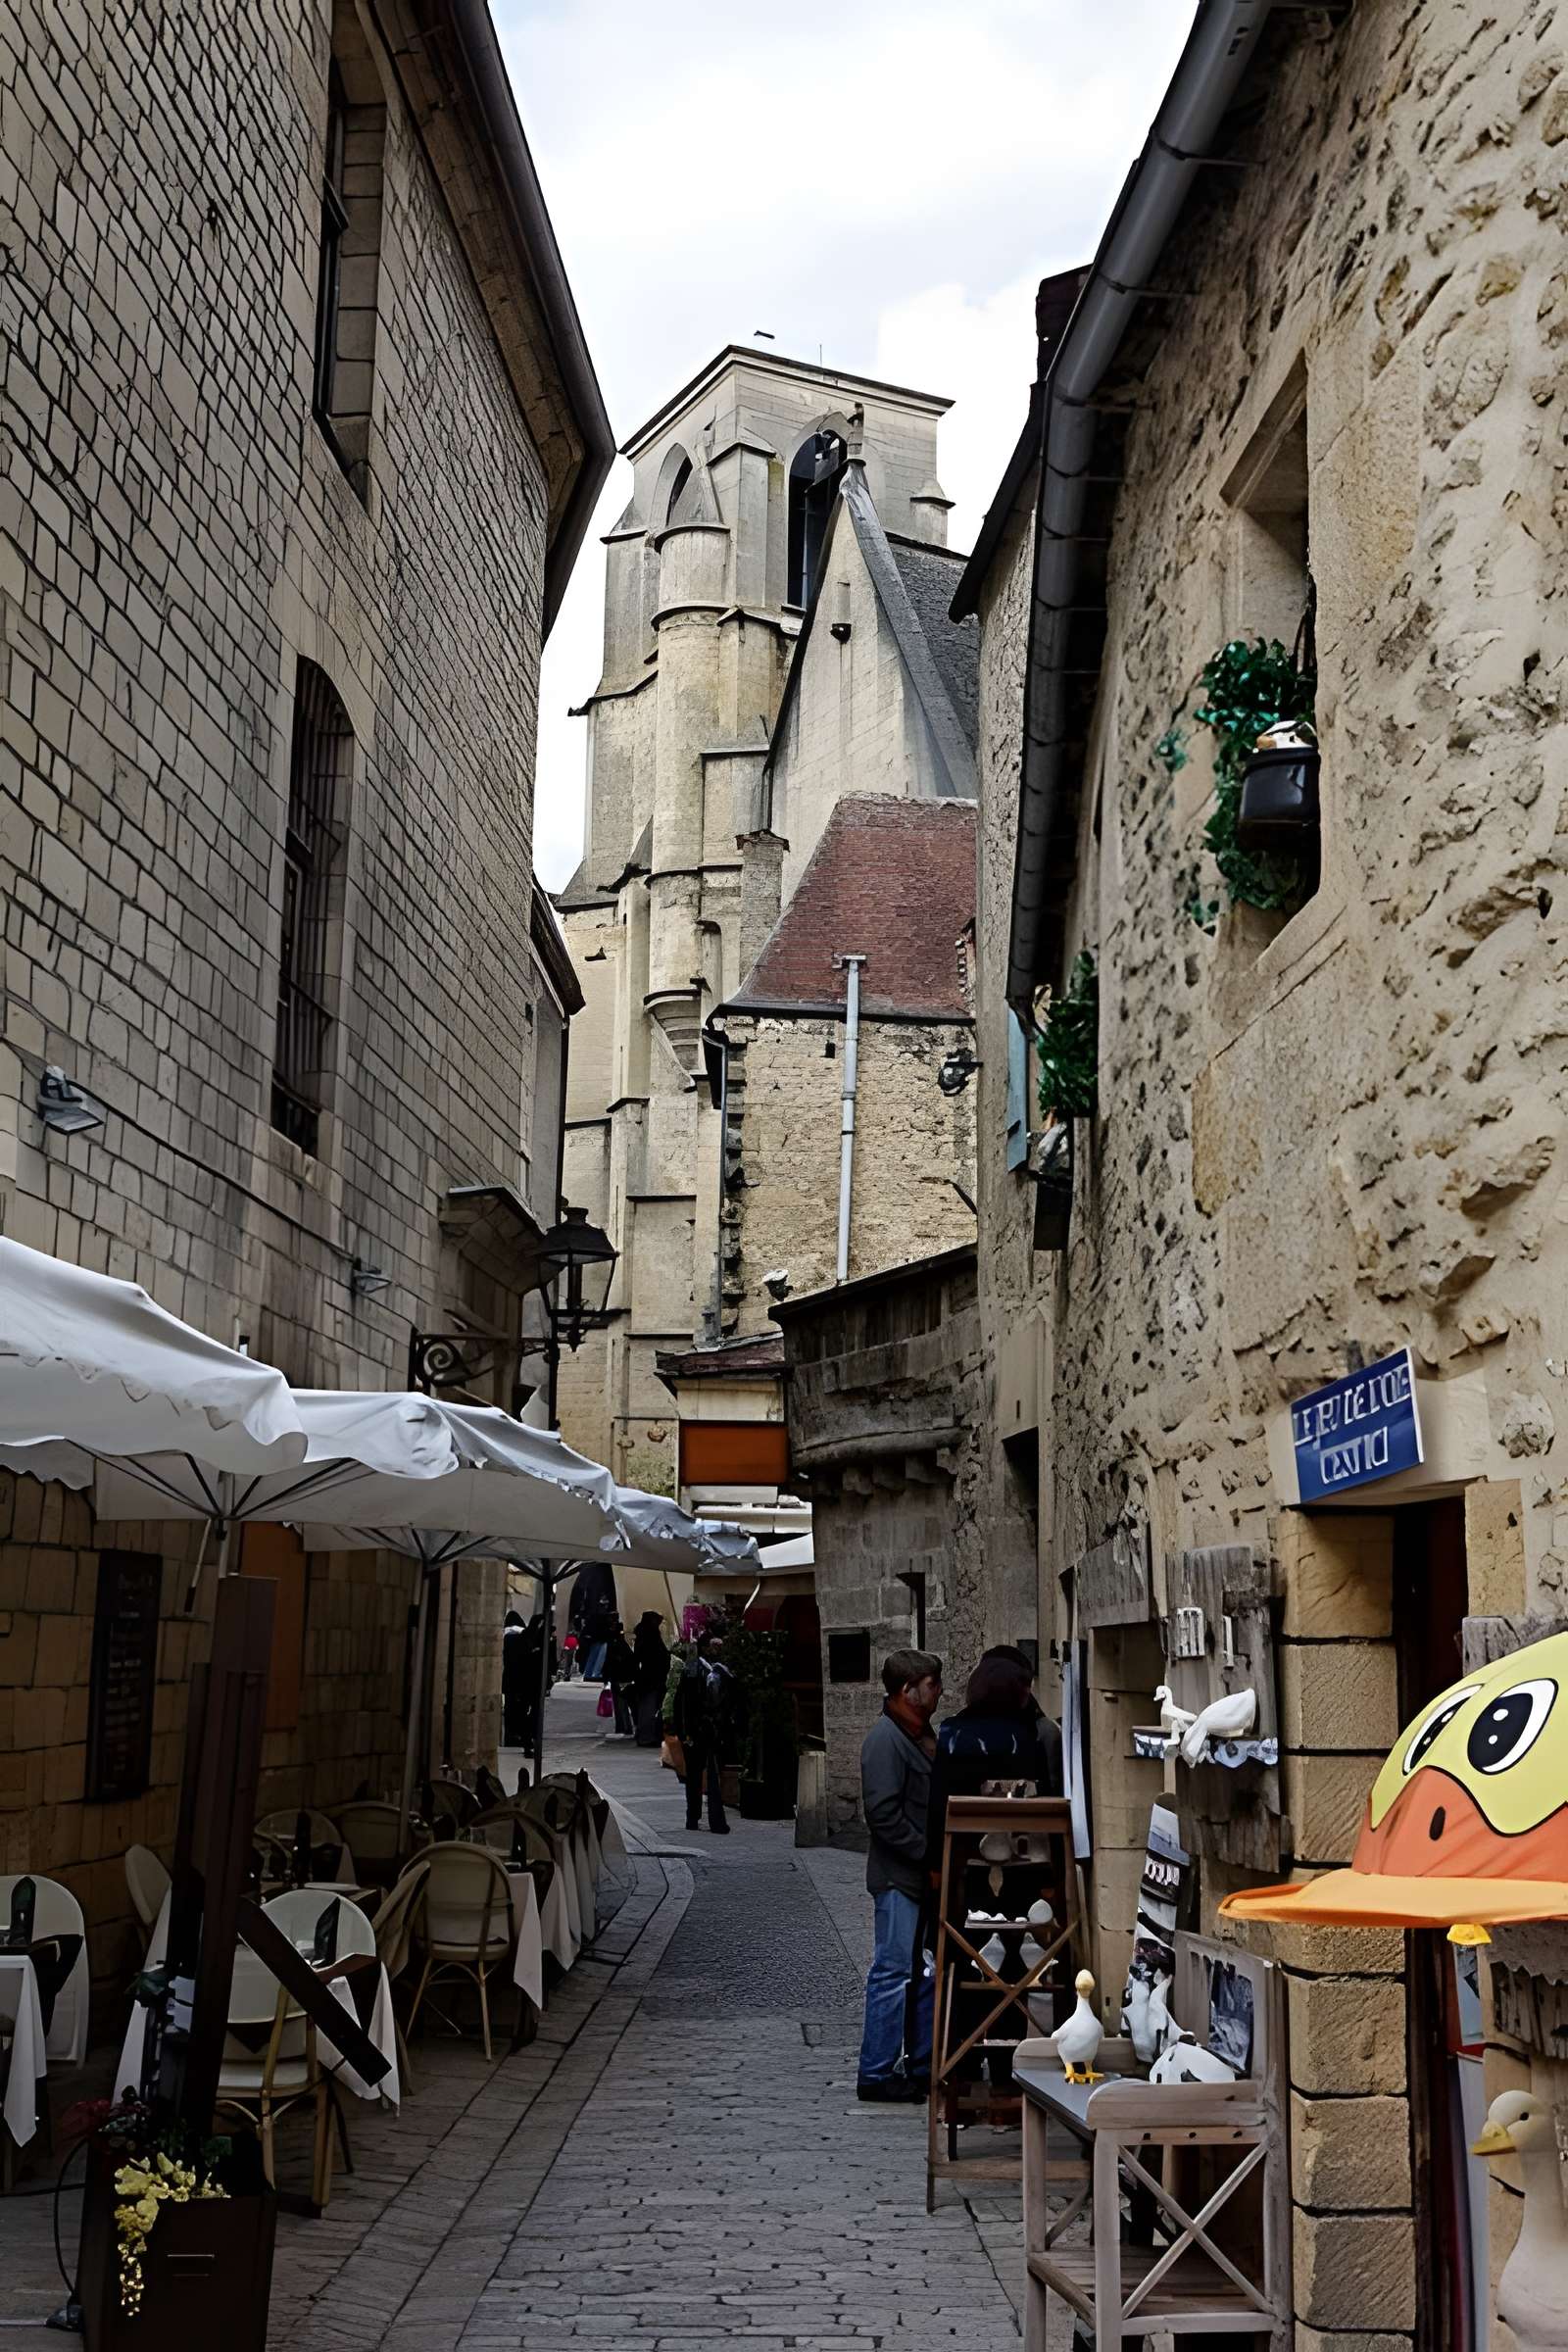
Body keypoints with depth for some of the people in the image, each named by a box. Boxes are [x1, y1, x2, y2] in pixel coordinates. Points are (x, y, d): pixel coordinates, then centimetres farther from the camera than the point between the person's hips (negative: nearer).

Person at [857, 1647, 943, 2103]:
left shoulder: (921, 1735, 15)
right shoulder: (884, 1739, -15)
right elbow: (883, 1813, -21)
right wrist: (929, 1855, -19)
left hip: (925, 1876, 9)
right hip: (899, 1877, -9)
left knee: (927, 1972, 13)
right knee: (894, 1972, -4)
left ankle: (922, 2066, 22)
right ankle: (876, 2074, 3)